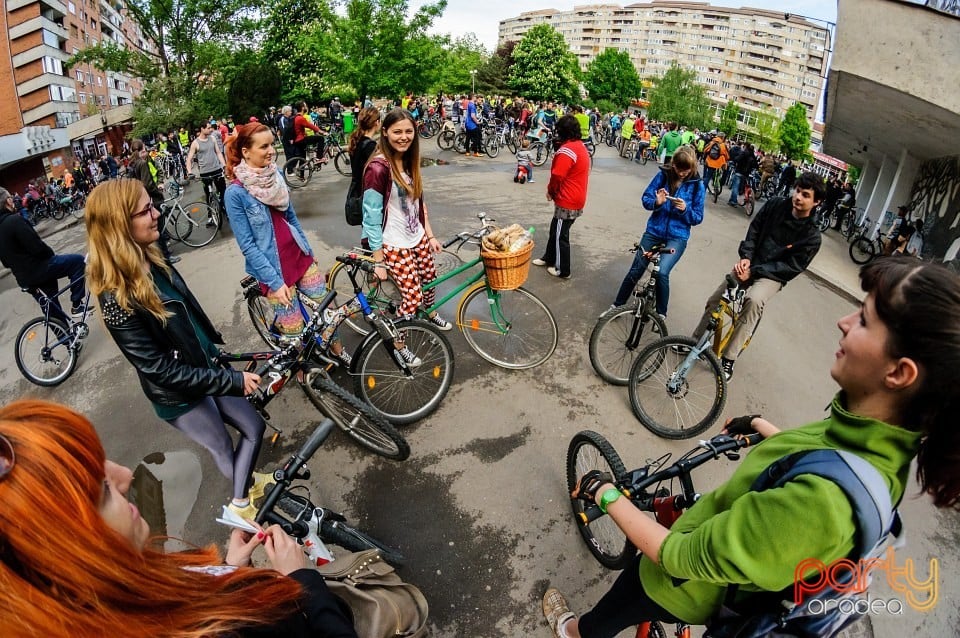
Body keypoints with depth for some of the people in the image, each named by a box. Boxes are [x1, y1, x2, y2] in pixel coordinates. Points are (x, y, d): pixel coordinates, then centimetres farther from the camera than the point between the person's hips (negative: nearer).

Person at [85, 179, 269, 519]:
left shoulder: (152, 261, -5)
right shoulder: (117, 299, -29)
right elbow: (163, 370, -26)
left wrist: (216, 348, 19)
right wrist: (233, 380, -24)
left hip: (205, 369, 7)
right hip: (179, 395, -7)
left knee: (255, 428, 15)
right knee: (224, 450, 15)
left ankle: (241, 500, 40)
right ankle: (244, 504, 46)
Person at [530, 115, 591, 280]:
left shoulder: (566, 149, -22)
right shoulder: (581, 146, 9)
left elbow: (557, 176, -22)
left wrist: (550, 191, -4)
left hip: (567, 201, -9)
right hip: (576, 198, 9)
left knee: (561, 235, 4)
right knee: (555, 229, 22)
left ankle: (563, 270, 15)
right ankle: (549, 258, 37)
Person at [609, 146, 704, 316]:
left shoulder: (697, 186, -6)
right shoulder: (663, 174, -4)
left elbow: (697, 218, -3)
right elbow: (645, 199, -1)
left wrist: (685, 209, -23)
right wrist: (656, 203, -22)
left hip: (677, 236, -2)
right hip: (654, 230, 2)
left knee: (662, 272, -21)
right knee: (636, 270, 5)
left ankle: (661, 313, -1)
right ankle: (617, 304, 23)